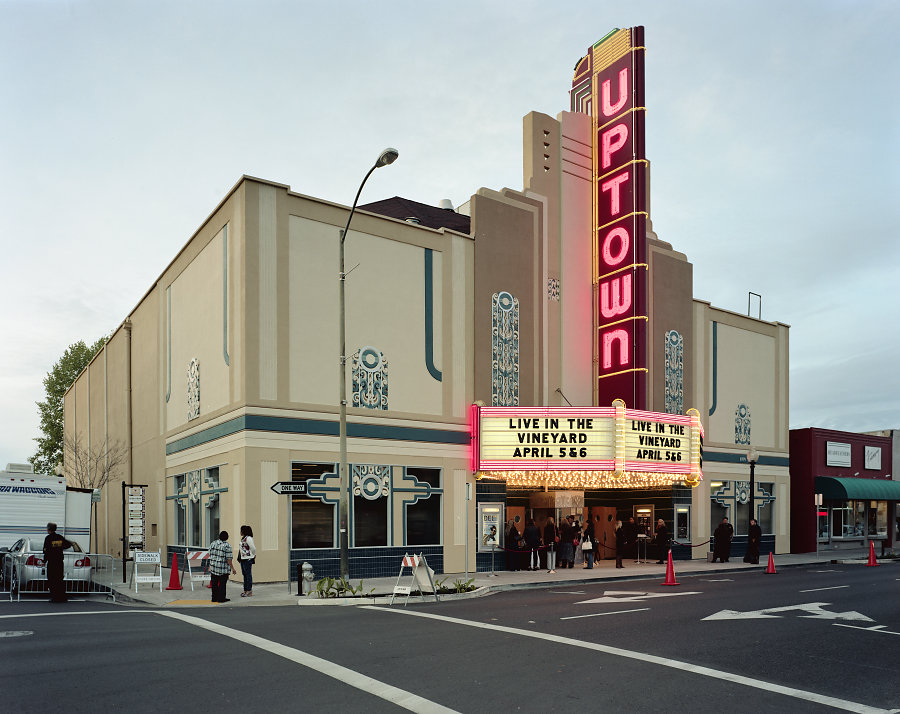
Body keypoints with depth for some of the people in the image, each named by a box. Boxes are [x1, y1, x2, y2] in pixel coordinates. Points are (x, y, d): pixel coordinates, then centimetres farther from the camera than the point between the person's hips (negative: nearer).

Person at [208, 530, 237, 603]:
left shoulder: (213, 543, 5)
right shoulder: (227, 545, -13)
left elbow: (210, 555, 12)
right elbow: (228, 559, -15)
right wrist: (233, 569, -9)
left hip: (213, 567, 5)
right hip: (223, 568, -5)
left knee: (214, 583, 13)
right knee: (222, 584, 4)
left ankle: (214, 598, 19)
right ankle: (221, 598, 7)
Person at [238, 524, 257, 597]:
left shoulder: (248, 538, -15)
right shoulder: (243, 538, 14)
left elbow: (253, 548, -15)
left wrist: (253, 556, -2)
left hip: (248, 559, -10)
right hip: (242, 559, 10)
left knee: (248, 574, -5)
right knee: (244, 574, 13)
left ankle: (249, 591, -1)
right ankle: (246, 590, 20)